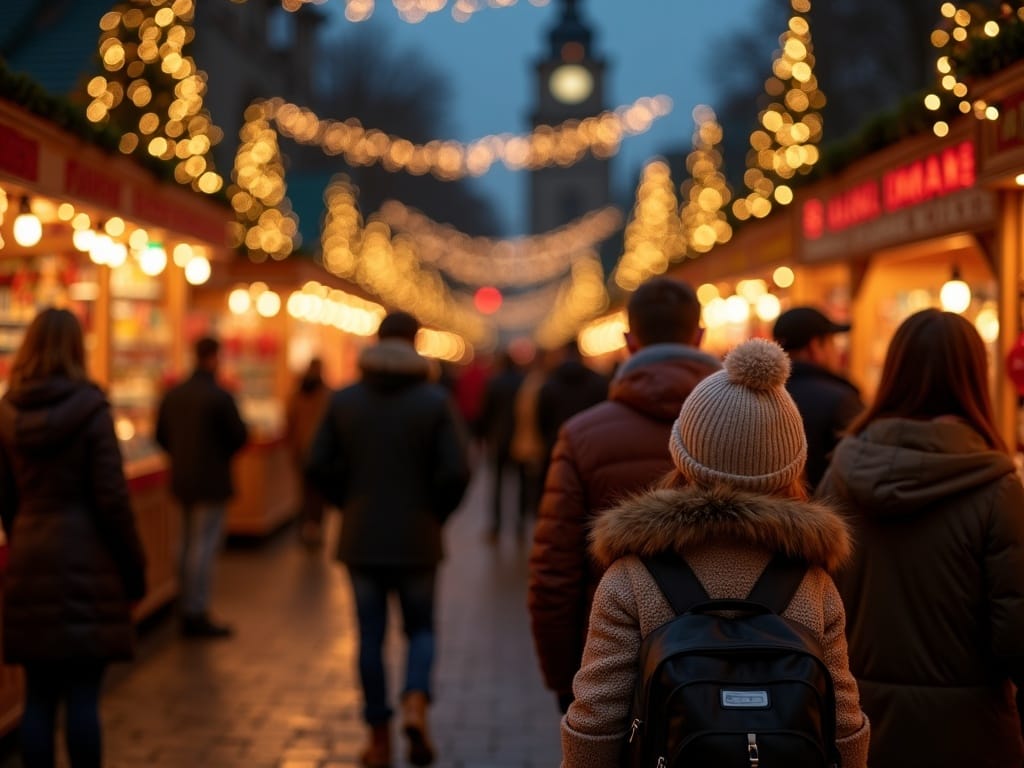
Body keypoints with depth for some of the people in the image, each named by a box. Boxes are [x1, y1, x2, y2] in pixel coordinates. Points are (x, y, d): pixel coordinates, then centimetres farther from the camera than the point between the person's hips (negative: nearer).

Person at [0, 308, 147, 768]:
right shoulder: (89, 408, -10)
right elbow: (111, 497, -10)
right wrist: (134, 567, -2)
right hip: (87, 564, -4)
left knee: (38, 696, 9)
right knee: (83, 695, 0)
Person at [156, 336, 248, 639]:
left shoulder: (172, 395, 4)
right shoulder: (220, 397, -16)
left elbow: (161, 435, 9)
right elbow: (240, 436, -12)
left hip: (182, 480, 7)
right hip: (212, 482, -7)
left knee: (188, 545, 16)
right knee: (205, 547, -2)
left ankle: (187, 612, 22)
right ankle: (197, 614, 1)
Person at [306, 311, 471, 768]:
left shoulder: (343, 401, -1)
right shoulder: (436, 401, -7)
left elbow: (318, 467, -3)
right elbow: (456, 472, -14)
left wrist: (350, 505, 10)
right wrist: (436, 514, 2)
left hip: (361, 540, 2)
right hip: (417, 541, -1)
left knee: (370, 637, 10)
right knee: (421, 629, 15)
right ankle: (415, 704, -10)